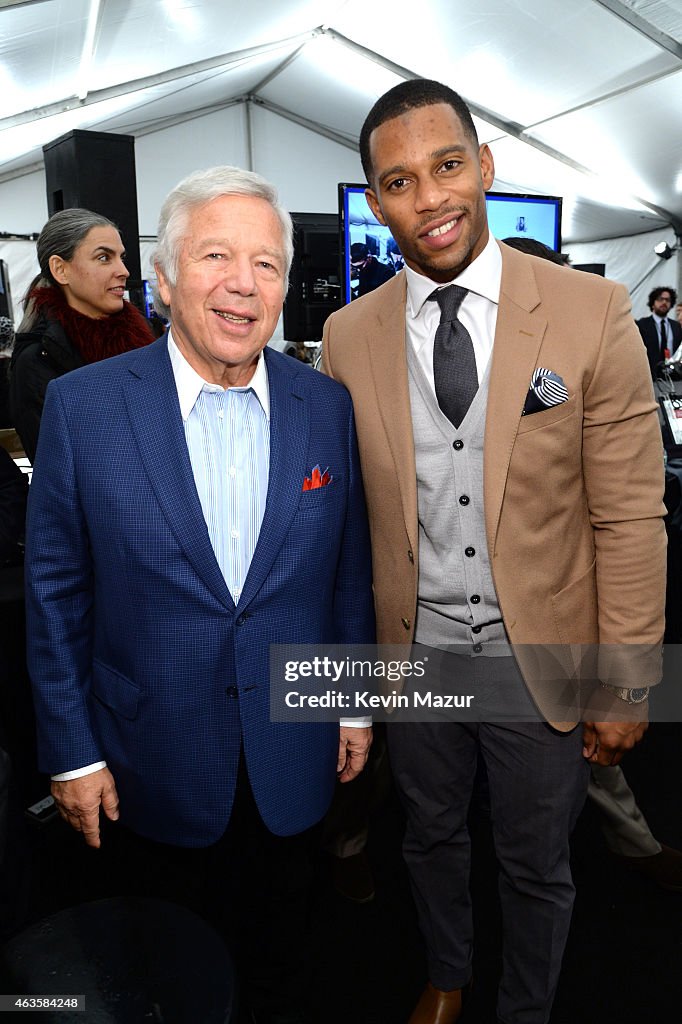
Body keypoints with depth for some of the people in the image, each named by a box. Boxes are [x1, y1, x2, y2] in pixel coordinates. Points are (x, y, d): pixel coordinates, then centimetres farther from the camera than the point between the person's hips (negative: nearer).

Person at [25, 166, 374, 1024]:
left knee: (282, 914, 25)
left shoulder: (327, 406, -5)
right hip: (158, 752, -1)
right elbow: (56, 591, -7)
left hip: (292, 749, 2)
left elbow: (349, 569, 2)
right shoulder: (82, 405, -12)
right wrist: (71, 751, -4)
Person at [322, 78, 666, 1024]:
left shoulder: (592, 315, -12)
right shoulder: (348, 336, -4)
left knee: (536, 864, 20)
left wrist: (628, 685, -8)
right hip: (414, 653, 3)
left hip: (542, 660, -2)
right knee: (431, 837, 25)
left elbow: (630, 518, -10)